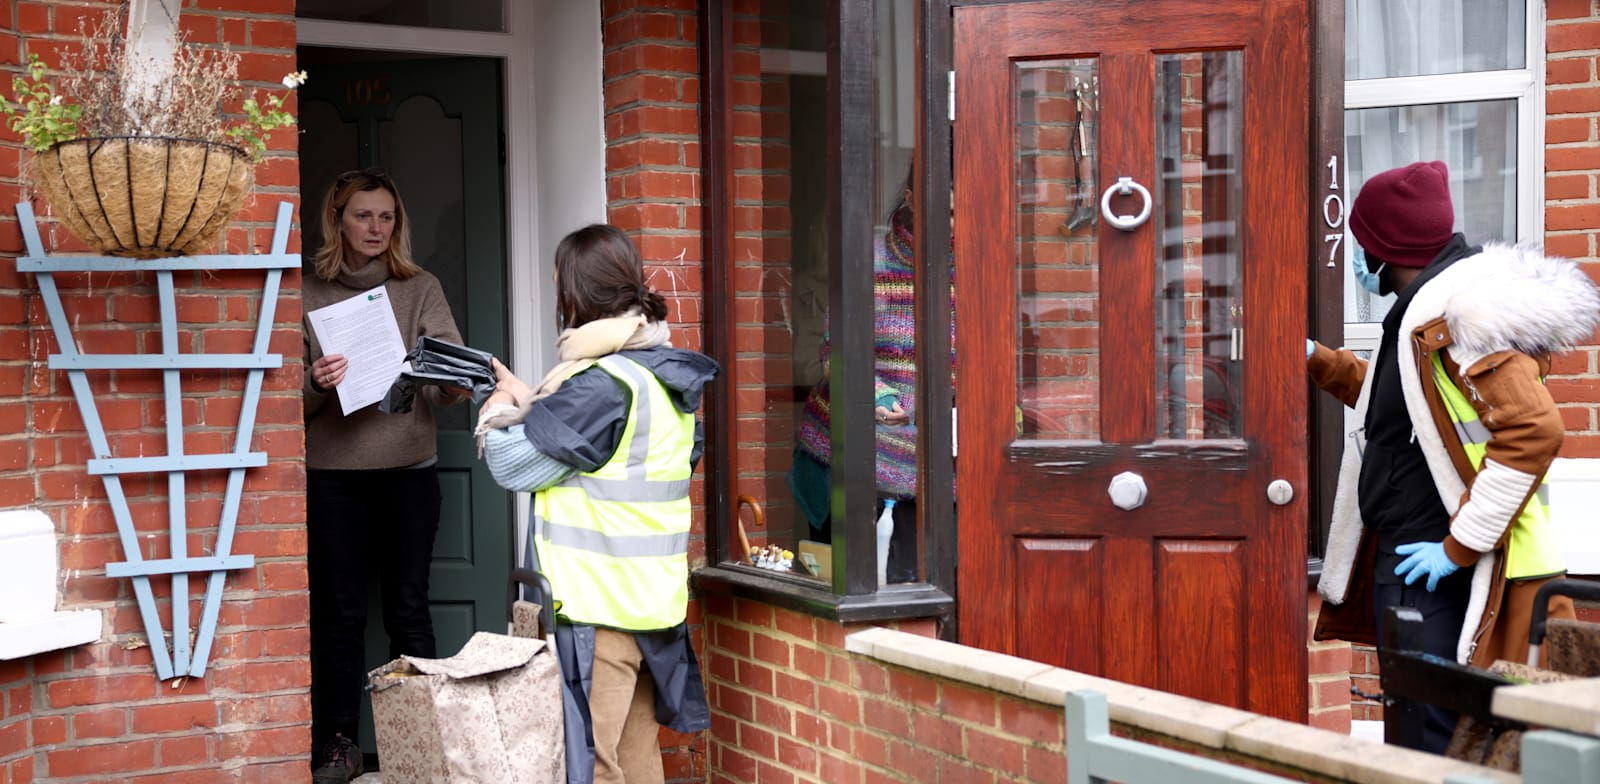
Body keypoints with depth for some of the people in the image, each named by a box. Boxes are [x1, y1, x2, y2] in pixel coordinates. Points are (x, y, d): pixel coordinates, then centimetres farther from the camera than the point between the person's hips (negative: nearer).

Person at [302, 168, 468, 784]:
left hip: (408, 468, 0)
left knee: (409, 611, 6)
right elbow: (289, 397, 3)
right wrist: (315, 384, -19)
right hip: (331, 474, 0)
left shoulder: (421, 289, 5)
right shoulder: (307, 292, 4)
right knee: (339, 613, 4)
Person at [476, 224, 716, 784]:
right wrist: (528, 403, 12)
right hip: (650, 598, 9)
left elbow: (515, 467, -13)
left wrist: (499, 412, 5)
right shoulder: (665, 374, 10)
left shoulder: (602, 384, -19)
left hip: (597, 606, -9)